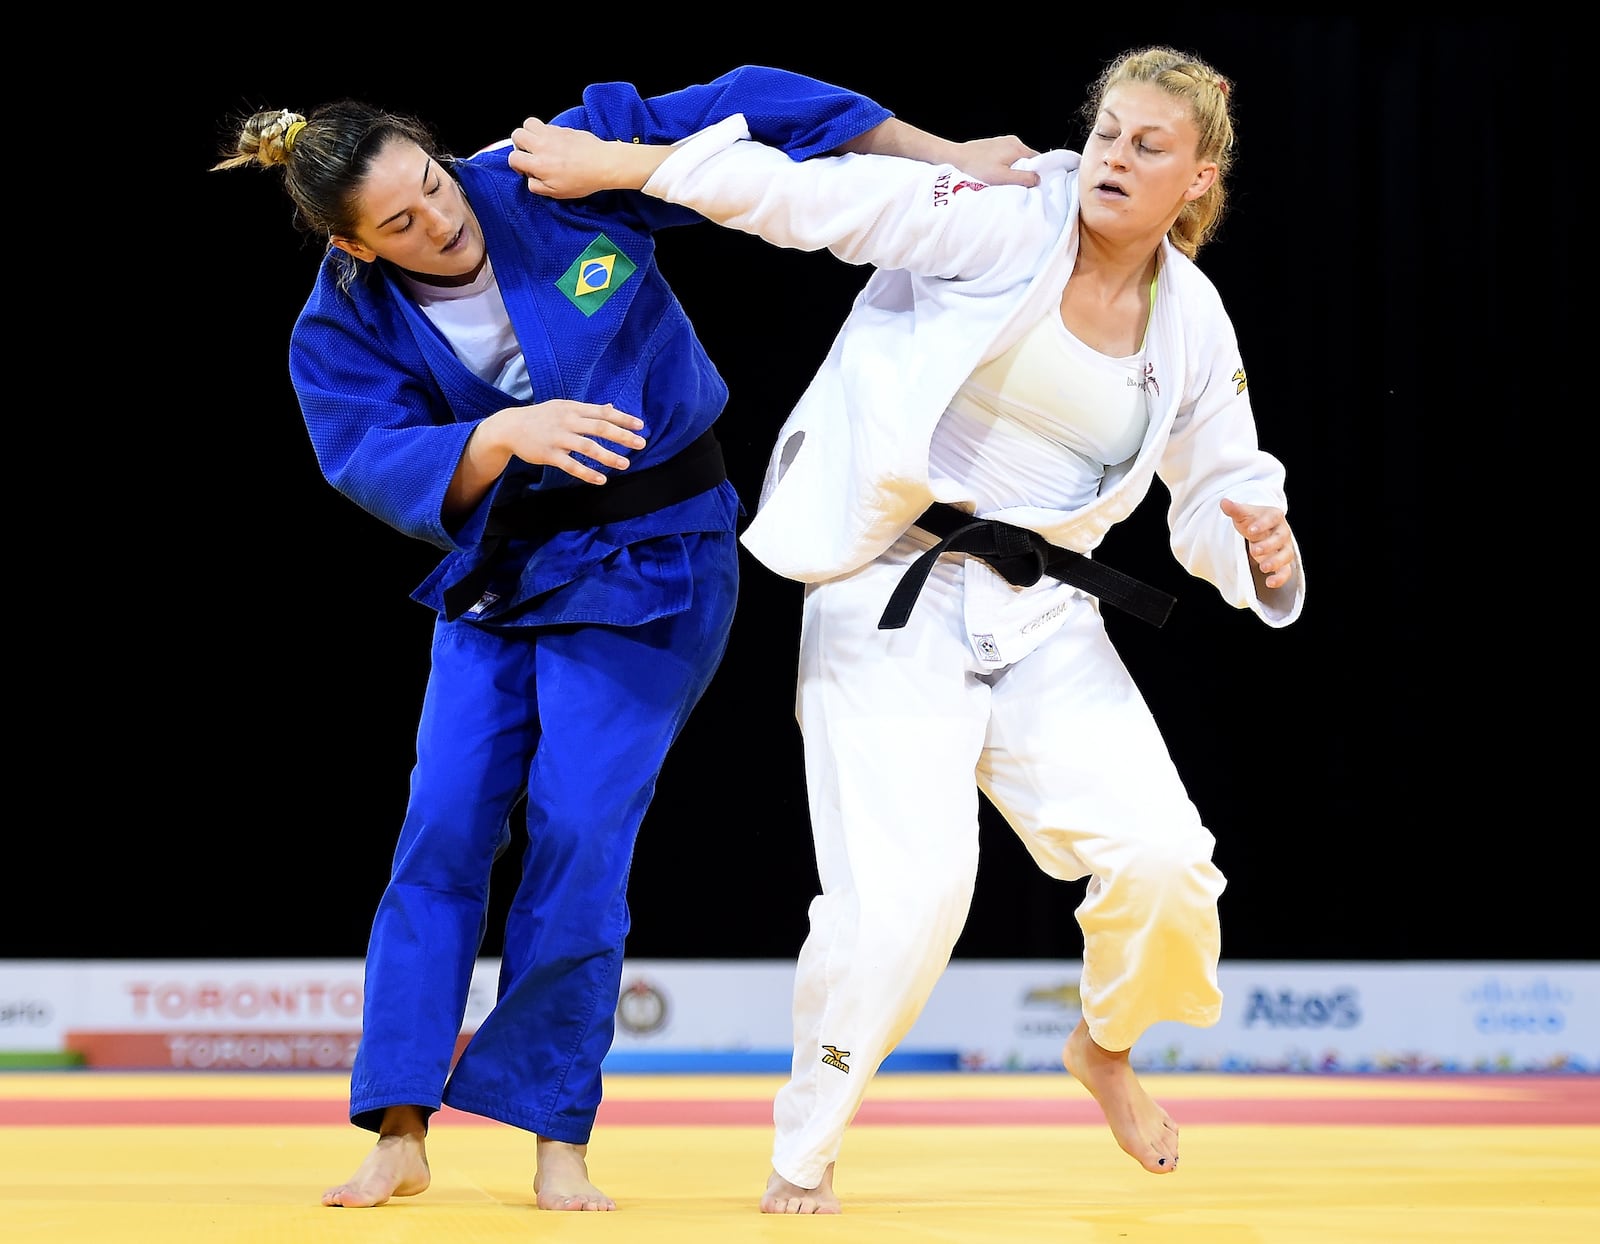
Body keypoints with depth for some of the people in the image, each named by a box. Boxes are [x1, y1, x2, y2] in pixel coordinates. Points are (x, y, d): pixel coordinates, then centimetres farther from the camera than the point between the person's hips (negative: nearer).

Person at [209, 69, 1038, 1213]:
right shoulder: (346, 329, -9)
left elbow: (745, 111, -11)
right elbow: (380, 467, -21)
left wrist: (944, 156, -12)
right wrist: (506, 435, -39)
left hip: (652, 564, -3)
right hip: (497, 577, 3)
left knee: (578, 827, -12)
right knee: (445, 827, -5)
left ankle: (556, 1139, -2)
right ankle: (400, 1135, 2)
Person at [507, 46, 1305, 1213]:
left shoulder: (1193, 324, 5)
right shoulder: (1000, 228, -9)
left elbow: (1220, 490, 15)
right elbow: (812, 191, -13)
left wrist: (1258, 543, -9)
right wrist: (609, 160, -16)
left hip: (1044, 622, 4)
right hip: (897, 600, -4)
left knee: (1163, 858, -13)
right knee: (909, 887, -17)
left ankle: (1108, 1048, 22)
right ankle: (804, 1152, 5)